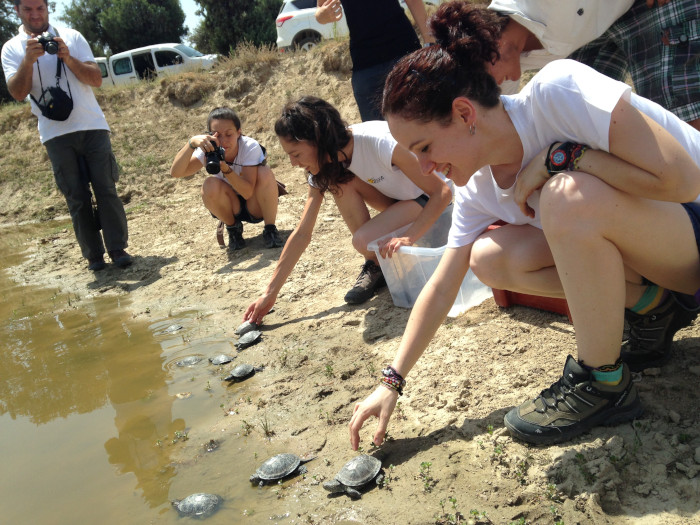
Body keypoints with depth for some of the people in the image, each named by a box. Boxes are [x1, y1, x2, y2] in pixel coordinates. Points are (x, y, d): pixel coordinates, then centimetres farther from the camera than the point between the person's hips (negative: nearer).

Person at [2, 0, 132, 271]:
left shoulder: (71, 36, 9)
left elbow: (96, 79, 2)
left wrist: (68, 57, -12)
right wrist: (28, 59, -18)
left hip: (92, 126, 1)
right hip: (56, 134, 0)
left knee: (106, 189, -4)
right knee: (77, 197, -1)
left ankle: (118, 248, 1)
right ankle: (93, 255, 3)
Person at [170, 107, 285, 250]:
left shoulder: (250, 147, -23)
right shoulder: (209, 150, -17)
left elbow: (248, 192, -29)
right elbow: (176, 173, -32)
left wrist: (226, 169, -43)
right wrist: (191, 143, -45)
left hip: (257, 206, -2)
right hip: (231, 208, 2)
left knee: (265, 173, -31)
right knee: (210, 185, -29)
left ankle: (270, 229, -13)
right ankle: (233, 229, -2)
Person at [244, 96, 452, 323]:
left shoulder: (381, 143, -34)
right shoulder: (327, 164, -12)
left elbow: (442, 193, -27)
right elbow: (302, 234, -9)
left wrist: (409, 238, -34)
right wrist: (270, 293, -11)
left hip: (428, 199, -7)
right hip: (398, 198, 7)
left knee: (364, 240, -30)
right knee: (338, 181, -19)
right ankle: (373, 266, -7)